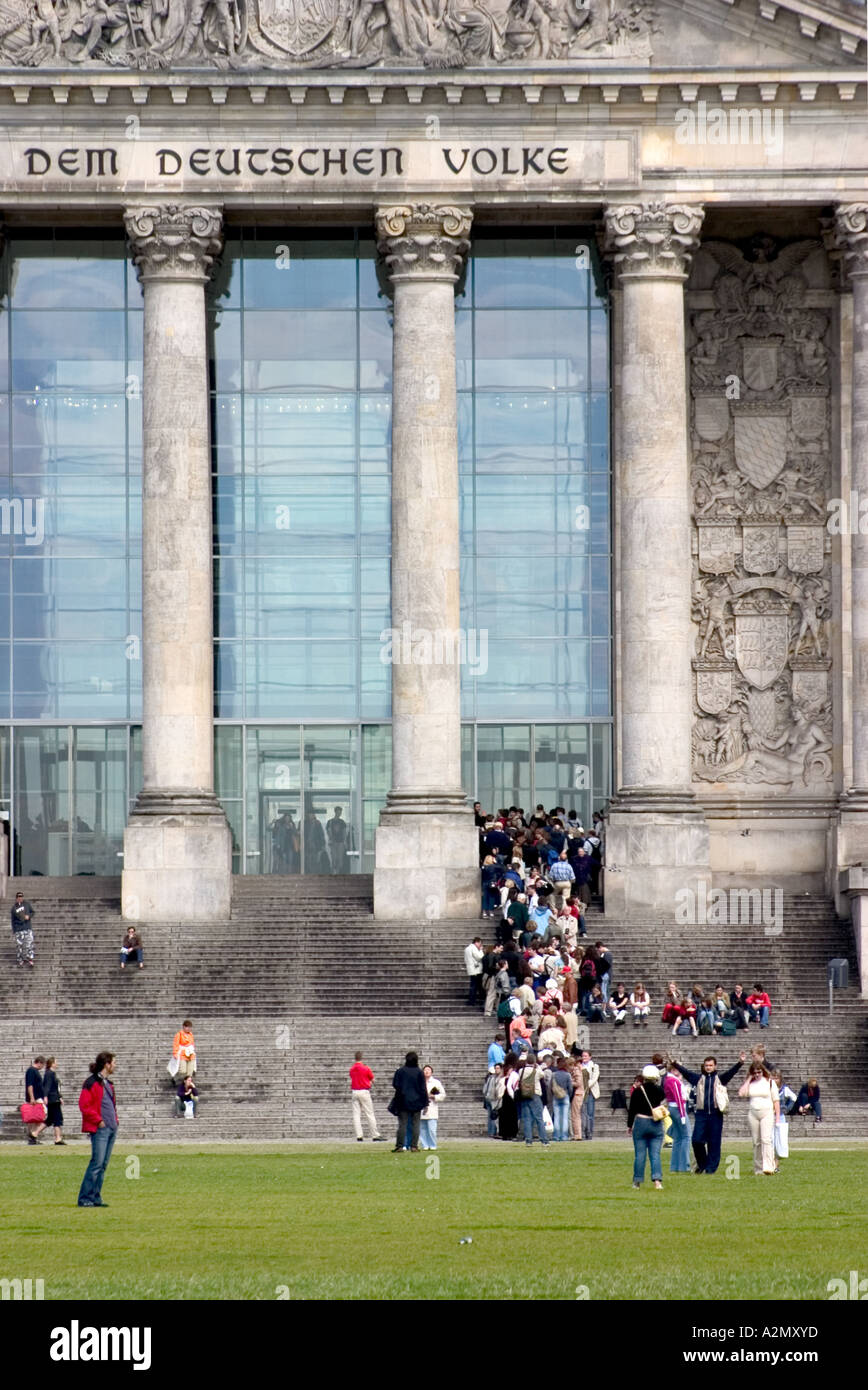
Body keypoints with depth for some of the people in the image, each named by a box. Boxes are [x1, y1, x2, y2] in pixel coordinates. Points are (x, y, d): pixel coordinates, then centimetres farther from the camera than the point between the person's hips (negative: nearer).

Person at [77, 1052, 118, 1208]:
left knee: (103, 1165, 9)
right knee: (97, 1163, -11)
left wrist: (115, 1120, 15)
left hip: (111, 1129, 9)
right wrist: (98, 1121, -15)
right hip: (100, 1129, -9)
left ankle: (96, 1197, 13)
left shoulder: (108, 1083, 18)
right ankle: (85, 1199, -8)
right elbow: (84, 1105, -15)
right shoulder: (92, 1082, -10)